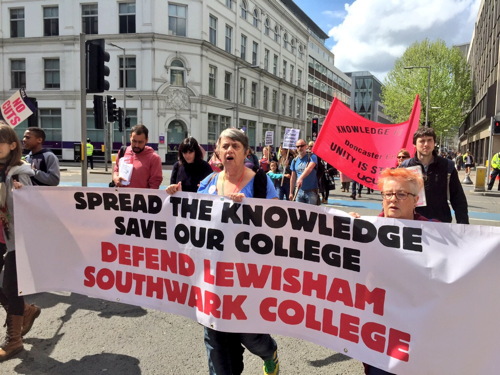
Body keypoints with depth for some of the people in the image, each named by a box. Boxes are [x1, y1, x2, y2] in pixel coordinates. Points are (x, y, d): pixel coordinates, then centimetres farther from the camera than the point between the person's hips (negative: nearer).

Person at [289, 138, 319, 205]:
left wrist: (301, 178, -43)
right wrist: (291, 192, 12)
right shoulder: (295, 160, 9)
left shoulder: (312, 157, -6)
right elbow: (293, 177, 13)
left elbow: (309, 168, -26)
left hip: (311, 191, -4)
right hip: (299, 191, 5)